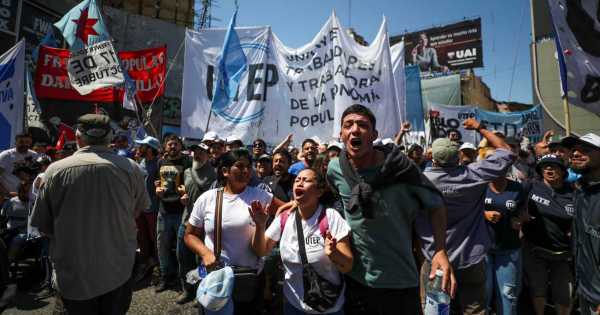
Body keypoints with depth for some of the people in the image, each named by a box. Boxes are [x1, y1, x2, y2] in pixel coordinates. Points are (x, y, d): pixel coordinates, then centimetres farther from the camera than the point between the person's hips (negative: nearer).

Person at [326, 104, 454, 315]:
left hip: (400, 281, -2)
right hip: (354, 278, 2)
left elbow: (435, 205, -6)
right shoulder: (334, 169, -7)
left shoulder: (399, 166, -16)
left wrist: (440, 251, -16)